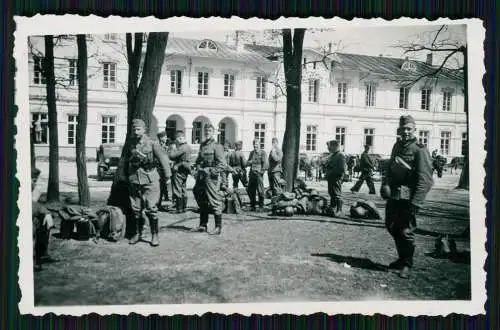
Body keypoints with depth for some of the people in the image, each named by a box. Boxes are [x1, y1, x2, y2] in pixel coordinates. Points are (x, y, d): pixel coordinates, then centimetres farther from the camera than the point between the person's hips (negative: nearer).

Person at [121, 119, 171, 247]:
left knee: (151, 208, -6)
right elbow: (125, 162, 18)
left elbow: (163, 158, -9)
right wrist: (124, 176, 19)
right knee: (136, 208, 10)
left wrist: (167, 174, -15)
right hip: (134, 180, 5)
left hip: (150, 179, -5)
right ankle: (138, 233, 24)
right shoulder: (130, 145, 10)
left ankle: (154, 235, 5)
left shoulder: (152, 143, -4)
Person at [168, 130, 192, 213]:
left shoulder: (183, 147, -19)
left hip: (179, 170, -10)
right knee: (183, 190, 16)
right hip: (184, 171, 10)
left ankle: (179, 208, -1)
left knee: (177, 190, -4)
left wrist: (173, 149, -3)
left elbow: (171, 156, -21)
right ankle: (183, 207, 23)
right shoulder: (187, 146, 12)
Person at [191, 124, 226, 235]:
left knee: (214, 202, -5)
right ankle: (203, 225, 24)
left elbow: (222, 164, -12)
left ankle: (218, 227, 4)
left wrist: (211, 172, -16)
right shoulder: (202, 145, 14)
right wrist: (198, 168, 7)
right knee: (202, 202, 13)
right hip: (201, 177, 8)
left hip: (212, 177, -7)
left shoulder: (217, 146, -7)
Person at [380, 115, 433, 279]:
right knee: (392, 227, 16)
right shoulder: (397, 146, 13)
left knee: (406, 231, -4)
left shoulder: (420, 150, -10)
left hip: (408, 198, -8)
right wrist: (385, 184, 3)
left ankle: (406, 265, 15)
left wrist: (415, 203, -22)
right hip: (393, 196, 8)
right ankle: (402, 258, 35)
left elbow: (425, 179, -16)